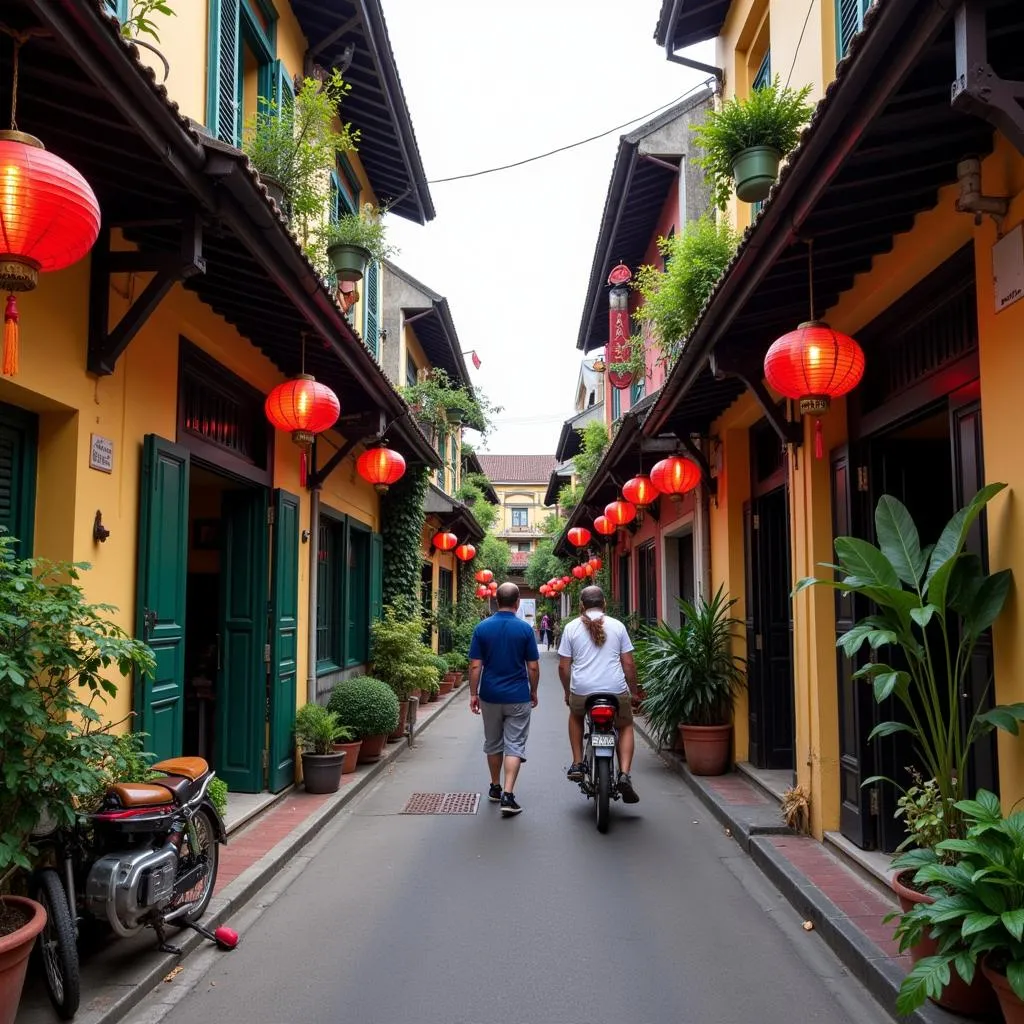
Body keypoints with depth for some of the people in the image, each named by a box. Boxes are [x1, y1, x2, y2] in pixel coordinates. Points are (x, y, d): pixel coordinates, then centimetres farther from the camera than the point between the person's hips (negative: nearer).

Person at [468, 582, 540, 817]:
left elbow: (475, 666, -5)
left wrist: (473, 694, 4)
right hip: (518, 696, -2)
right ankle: (507, 795, -8)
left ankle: (495, 788, 30)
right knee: (514, 745, 1)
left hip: (490, 696, 2)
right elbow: (533, 667, -5)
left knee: (493, 744, 18)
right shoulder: (525, 628, -8)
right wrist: (533, 692, 9)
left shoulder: (482, 628, -4)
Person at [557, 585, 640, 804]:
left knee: (575, 716, 33)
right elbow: (629, 664, 4)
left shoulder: (571, 627, 4)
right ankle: (624, 774, 3)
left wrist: (567, 692, 18)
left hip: (581, 691, 0)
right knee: (625, 727, 24)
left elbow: (563, 666, 4)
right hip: (616, 691, 0)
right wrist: (633, 691, 16)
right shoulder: (617, 626, 5)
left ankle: (577, 763, 24)